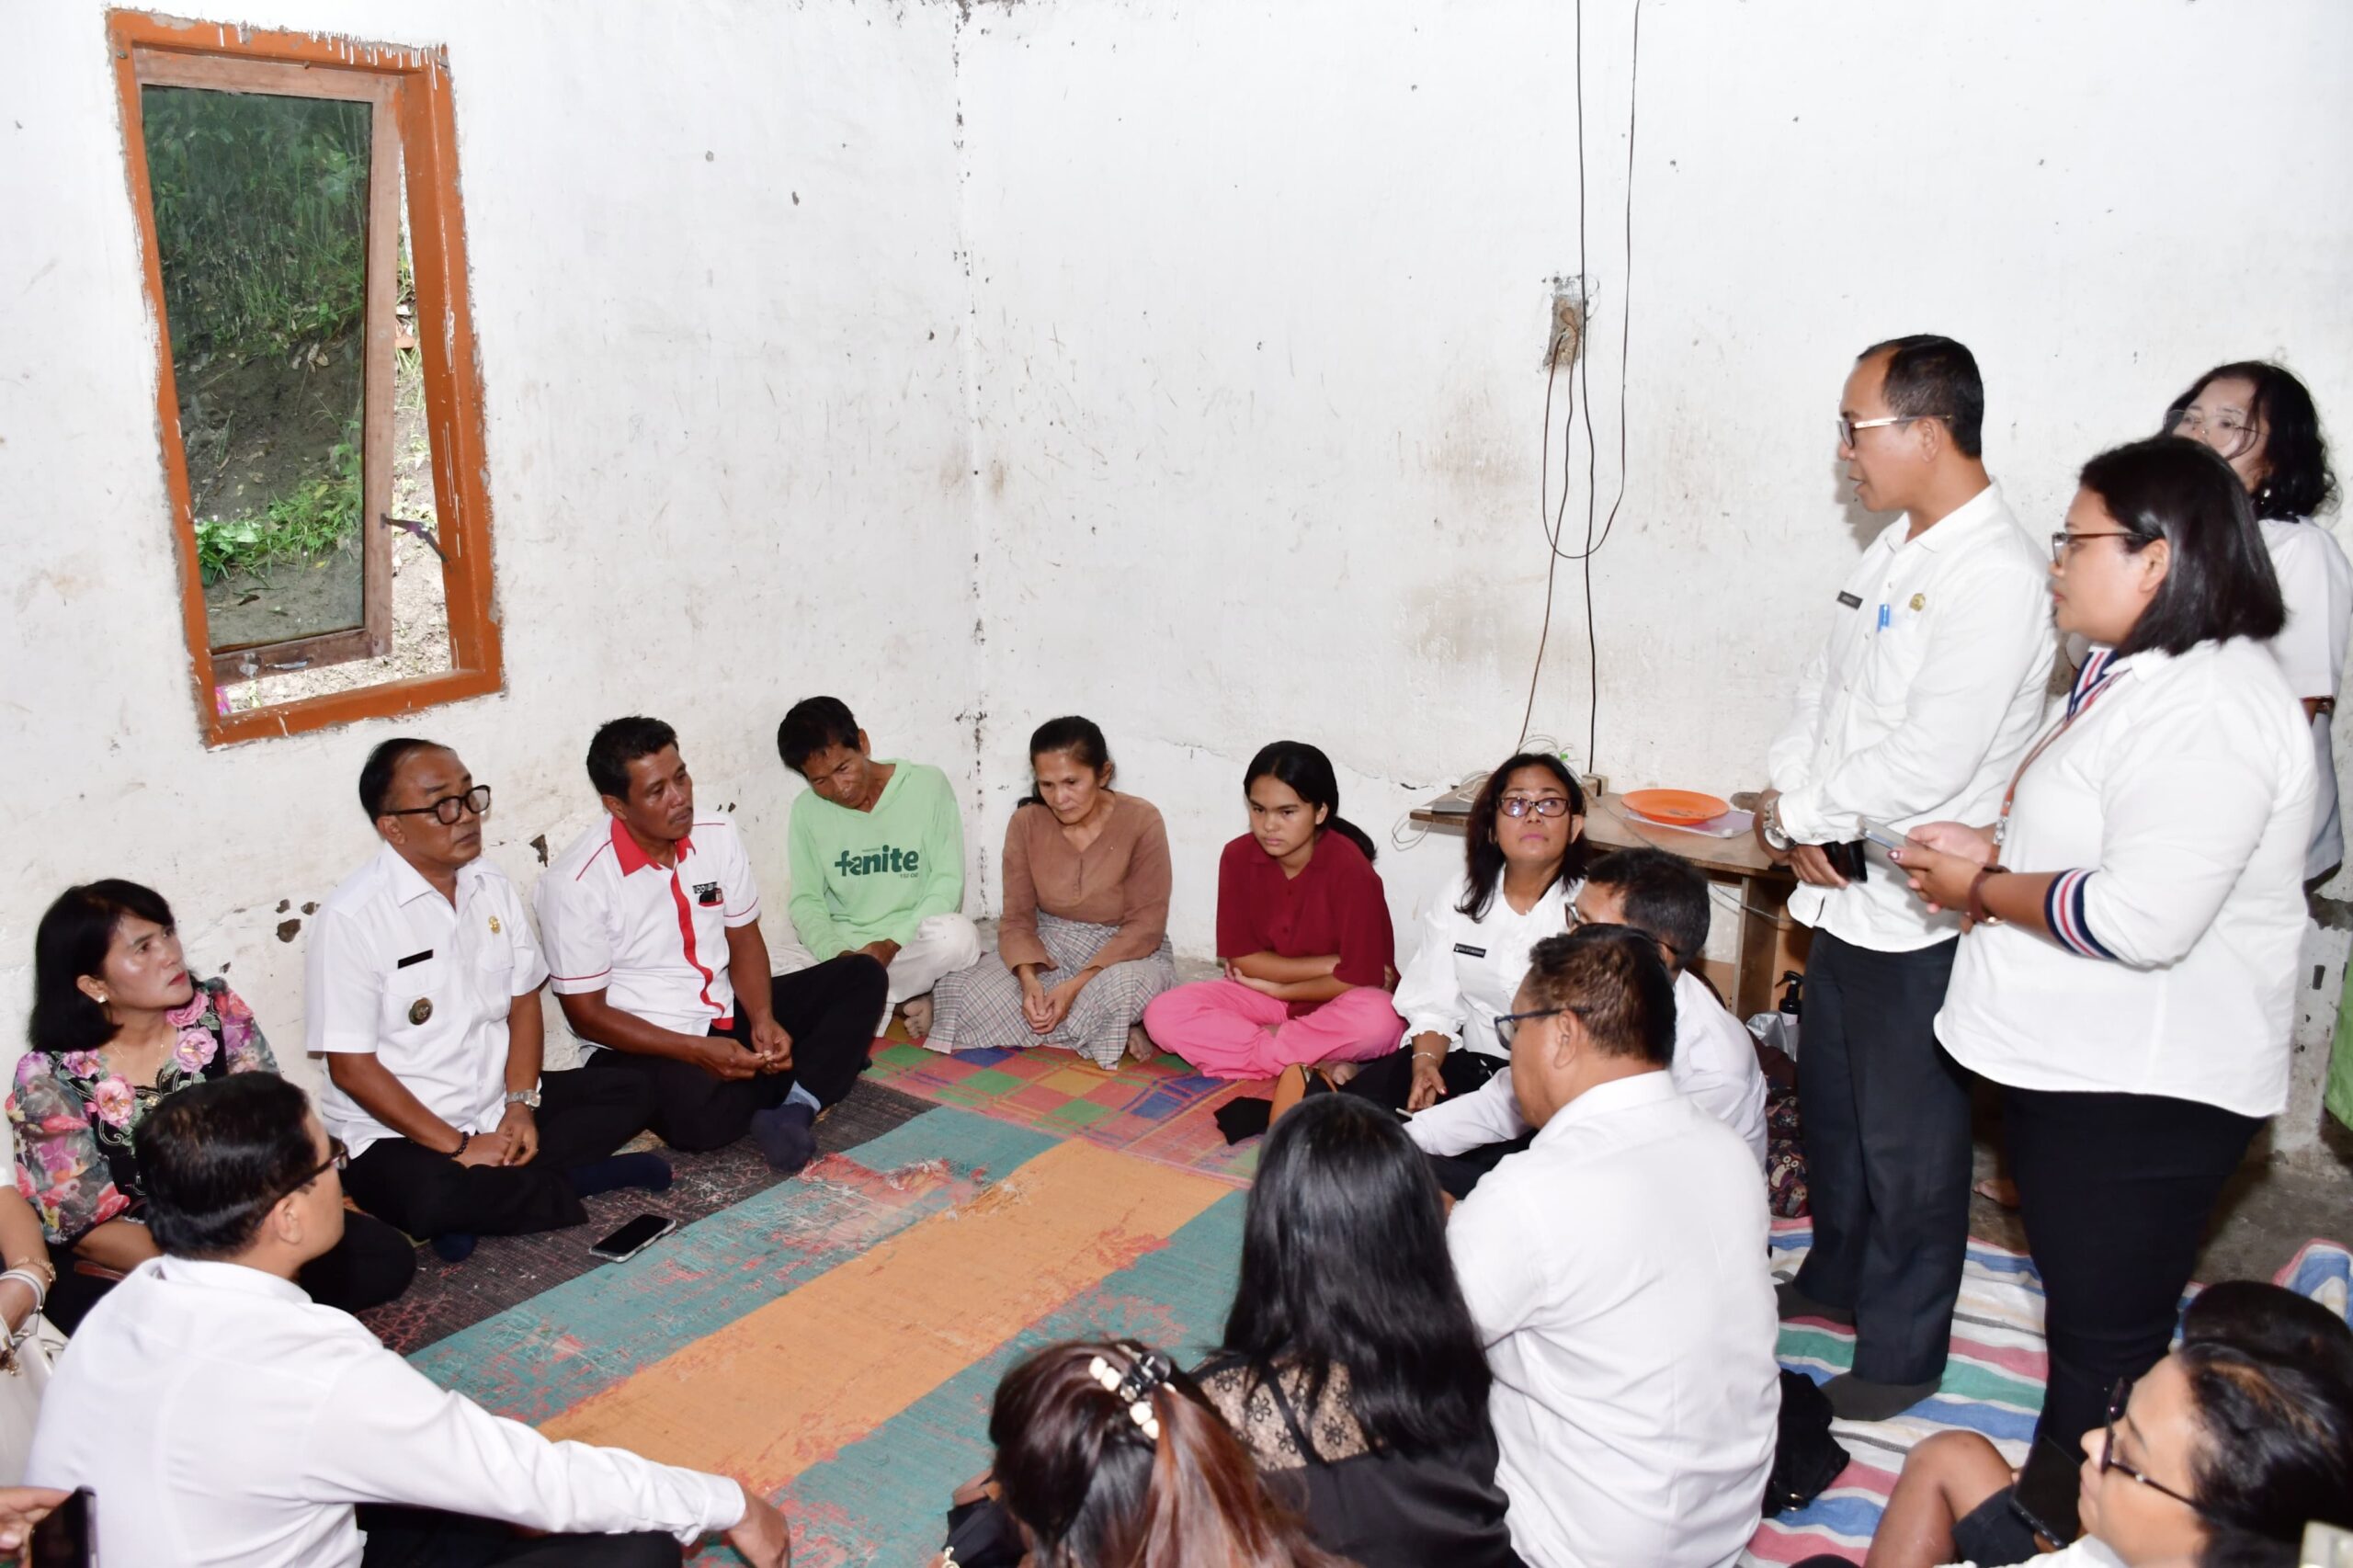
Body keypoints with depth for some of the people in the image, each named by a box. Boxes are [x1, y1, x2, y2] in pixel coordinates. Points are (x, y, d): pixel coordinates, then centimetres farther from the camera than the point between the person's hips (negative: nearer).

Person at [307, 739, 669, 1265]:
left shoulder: (493, 887, 3)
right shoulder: (349, 919, -16)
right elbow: (350, 1066, -16)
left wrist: (521, 1105, -6)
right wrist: (458, 1146, -17)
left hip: (496, 1106, 6)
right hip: (397, 1130, -6)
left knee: (631, 1094, -7)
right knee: (429, 1198, -36)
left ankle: (488, 1193, -14)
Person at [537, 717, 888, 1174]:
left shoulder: (718, 835, -3)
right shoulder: (574, 883, -19)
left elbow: (744, 939, 6)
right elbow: (586, 1013, -14)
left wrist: (762, 1019, -14)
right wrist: (696, 1051, -24)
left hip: (728, 1015, 6)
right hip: (642, 1045, -6)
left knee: (862, 976, -7)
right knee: (704, 1116, -38)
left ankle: (793, 1109, -23)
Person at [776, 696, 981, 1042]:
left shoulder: (928, 785, -6)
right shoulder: (807, 810, 1)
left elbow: (948, 882, -7)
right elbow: (806, 900, 1)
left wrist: (892, 944, -20)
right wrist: (835, 954, -20)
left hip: (915, 943, -2)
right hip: (844, 946, 2)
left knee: (959, 936, -37)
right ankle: (904, 998, -14)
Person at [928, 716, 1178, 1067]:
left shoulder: (1141, 821, -18)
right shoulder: (1026, 823, -9)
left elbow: (1145, 925, -18)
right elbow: (1017, 917, -6)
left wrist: (1075, 986, -28)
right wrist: (1029, 981, -27)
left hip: (1126, 952, -4)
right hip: (1049, 948, 4)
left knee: (1122, 989, -41)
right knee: (961, 989, -22)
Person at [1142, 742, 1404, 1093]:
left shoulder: (1350, 868, -21)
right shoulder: (1238, 857, -10)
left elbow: (1357, 980, -22)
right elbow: (1241, 959, -9)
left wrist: (1277, 987, -11)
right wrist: (1329, 965, -16)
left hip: (1332, 1006, -4)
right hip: (1266, 998, 4)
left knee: (1377, 1019, -38)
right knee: (1163, 1015, -19)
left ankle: (1262, 1045, -18)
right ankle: (1306, 1062, -22)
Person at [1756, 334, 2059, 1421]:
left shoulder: (1996, 579, -21)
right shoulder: (1895, 550, 9)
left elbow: (1925, 764, -26)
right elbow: (1822, 689, 11)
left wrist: (1798, 812, -13)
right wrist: (1796, 816, -3)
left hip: (1917, 909, -9)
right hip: (1846, 889, 9)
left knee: (1907, 1139, 6)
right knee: (1830, 1106, 23)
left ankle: (1901, 1356, 24)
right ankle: (1836, 1282, 44)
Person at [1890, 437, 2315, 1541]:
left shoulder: (2208, 708, -23)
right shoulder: (2133, 673, 10)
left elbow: (2138, 919, -31)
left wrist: (1981, 891, -17)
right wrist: (1997, 848, 6)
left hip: (2143, 1093, -10)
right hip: (2076, 1065, 10)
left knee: (2106, 1341, 6)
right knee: (2081, 1314, 23)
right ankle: (2051, 1507, 40)